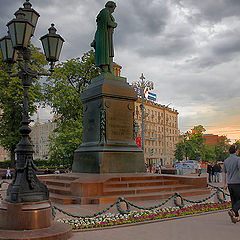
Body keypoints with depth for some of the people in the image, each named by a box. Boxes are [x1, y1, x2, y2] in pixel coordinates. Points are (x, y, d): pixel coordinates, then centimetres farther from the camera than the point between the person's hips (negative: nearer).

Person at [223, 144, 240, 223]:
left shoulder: (226, 160, 9)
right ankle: (233, 211, -16)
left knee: (234, 200, 13)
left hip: (229, 184, 6)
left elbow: (224, 173, 14)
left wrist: (225, 184, 21)